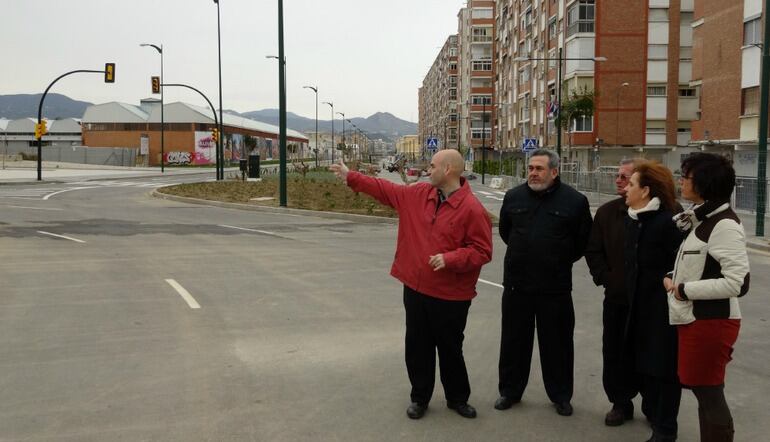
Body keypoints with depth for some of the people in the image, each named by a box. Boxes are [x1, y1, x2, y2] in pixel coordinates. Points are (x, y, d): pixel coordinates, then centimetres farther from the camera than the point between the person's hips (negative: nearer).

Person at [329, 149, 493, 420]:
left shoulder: (472, 209, -16)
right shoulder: (418, 194, 3)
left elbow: (483, 251, -15)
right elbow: (386, 190, 13)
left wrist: (450, 259, -27)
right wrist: (351, 177, 13)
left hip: (450, 296, -5)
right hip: (415, 288, 5)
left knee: (450, 349, 10)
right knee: (417, 346, 14)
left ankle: (457, 398, 31)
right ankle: (420, 398, 31)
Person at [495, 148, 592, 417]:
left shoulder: (575, 201, -7)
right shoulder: (514, 197, 2)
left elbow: (583, 241, 3)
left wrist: (561, 261, 6)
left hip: (555, 287, -2)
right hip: (516, 284, 3)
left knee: (557, 343, 9)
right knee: (513, 341, 13)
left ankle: (560, 395, 27)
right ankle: (510, 391, 29)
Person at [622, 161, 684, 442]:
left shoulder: (668, 221, -18)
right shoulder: (633, 218, 7)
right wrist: (629, 296, 11)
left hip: (663, 307, -8)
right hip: (639, 304, 8)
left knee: (664, 366, 4)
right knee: (644, 362, 17)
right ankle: (655, 415, 36)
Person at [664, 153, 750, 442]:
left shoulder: (725, 225, -18)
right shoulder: (702, 218, 10)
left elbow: (737, 283, -23)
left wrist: (683, 290, -17)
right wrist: (674, 279, 5)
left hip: (712, 322, -9)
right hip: (695, 318, 9)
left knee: (708, 392, 2)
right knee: (702, 389, 17)